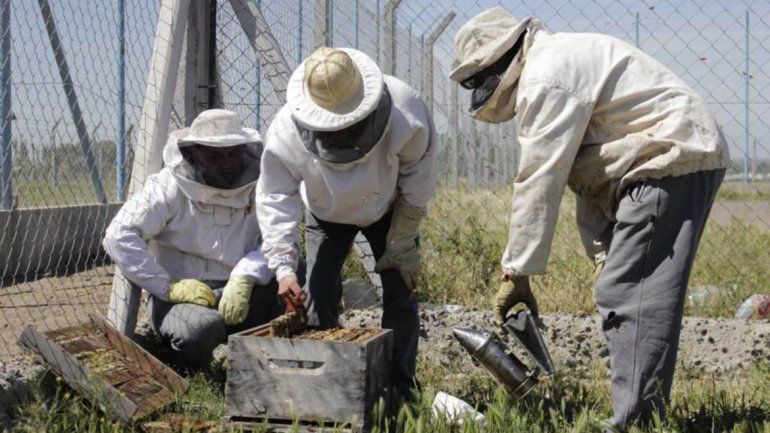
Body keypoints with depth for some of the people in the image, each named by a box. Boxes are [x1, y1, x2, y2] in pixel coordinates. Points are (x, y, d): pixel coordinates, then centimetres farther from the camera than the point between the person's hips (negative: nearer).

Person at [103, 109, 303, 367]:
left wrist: (244, 278, -26)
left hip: (241, 294, 4)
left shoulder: (255, 188, 3)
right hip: (181, 295, -3)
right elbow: (119, 237, -14)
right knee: (202, 329, -38)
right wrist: (168, 286, -19)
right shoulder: (168, 188, -6)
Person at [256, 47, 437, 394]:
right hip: (326, 212, 1)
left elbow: (417, 178, -19)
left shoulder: (403, 110, -36)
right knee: (320, 293, -8)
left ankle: (400, 388, 4)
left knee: (400, 293, -5)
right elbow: (274, 199, -27)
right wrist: (283, 266, -37)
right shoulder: (286, 131, -35)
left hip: (386, 209, 0)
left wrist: (402, 241, -14)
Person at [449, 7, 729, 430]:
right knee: (626, 293, 12)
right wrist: (604, 256, 16)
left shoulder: (547, 77, -13)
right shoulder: (564, 63, 21)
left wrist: (516, 272, -12)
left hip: (671, 162, -11)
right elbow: (589, 176, 20)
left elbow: (539, 180, -16)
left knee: (628, 297, -14)